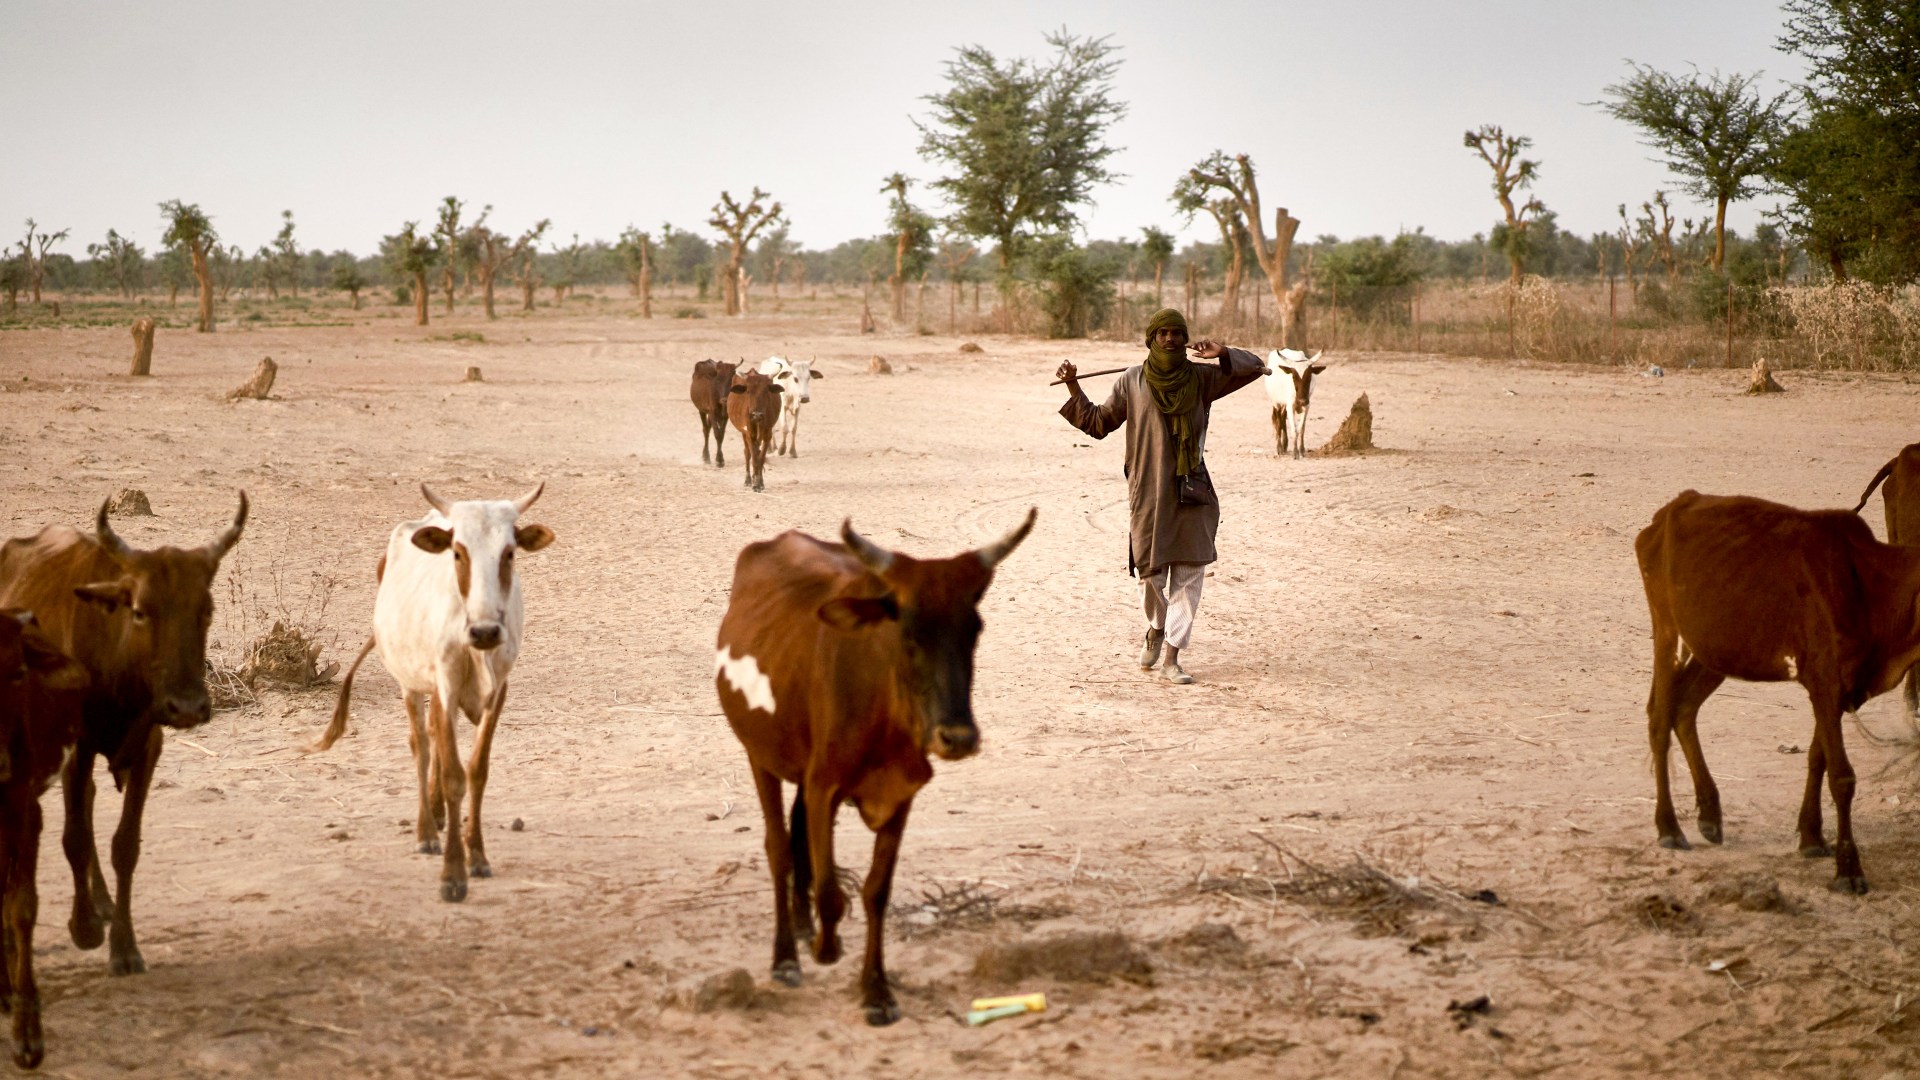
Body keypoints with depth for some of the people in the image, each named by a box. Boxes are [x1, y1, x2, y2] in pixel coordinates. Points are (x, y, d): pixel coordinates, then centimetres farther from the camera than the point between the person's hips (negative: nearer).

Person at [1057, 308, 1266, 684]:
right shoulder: (1132, 381, 4)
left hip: (1192, 493, 0)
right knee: (1151, 572, 5)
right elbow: (1098, 423, 11)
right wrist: (1073, 388, 2)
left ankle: (1173, 657, 1)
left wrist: (1222, 354, -14)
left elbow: (1254, 367, 3)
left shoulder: (1201, 378, 4)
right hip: (1148, 492, 0)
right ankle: (1157, 627, 37)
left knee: (1189, 573, -4)